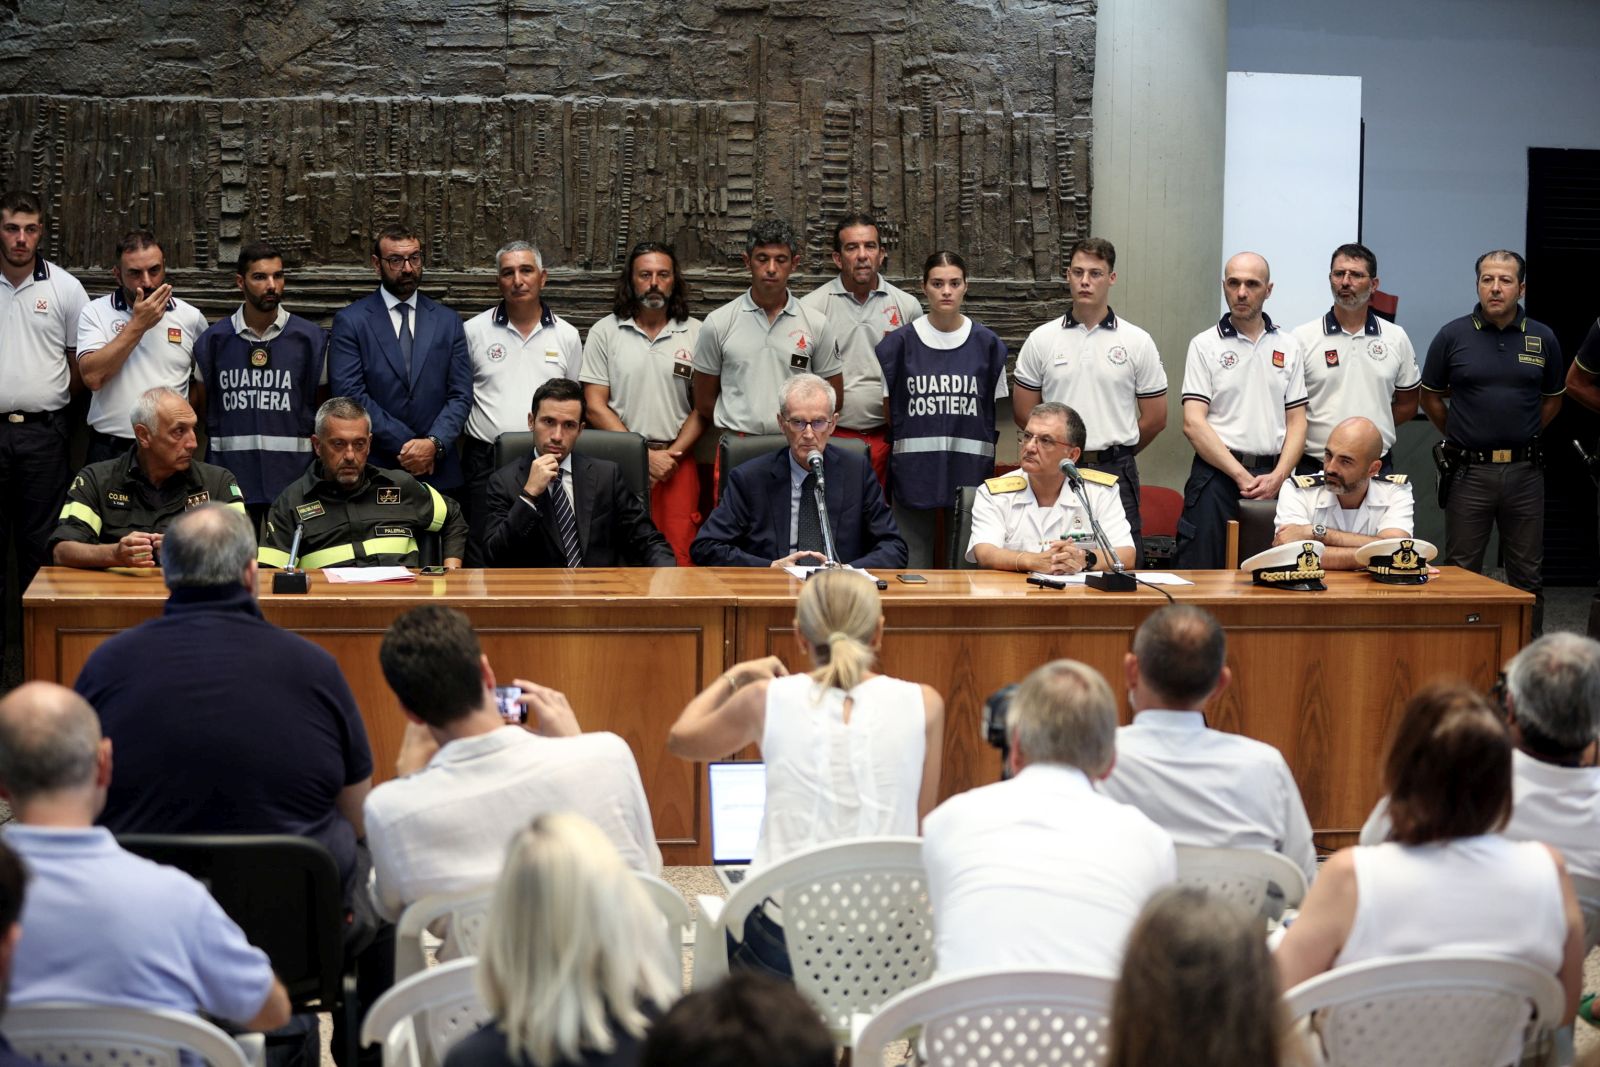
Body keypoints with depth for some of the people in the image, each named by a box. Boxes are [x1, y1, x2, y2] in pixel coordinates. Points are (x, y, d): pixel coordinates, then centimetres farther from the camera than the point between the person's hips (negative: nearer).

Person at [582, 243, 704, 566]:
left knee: (679, 558, -6)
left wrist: (672, 454, -8)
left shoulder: (695, 334, 6)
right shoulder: (604, 333, 4)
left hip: (677, 461, 0)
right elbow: (595, 407, 0)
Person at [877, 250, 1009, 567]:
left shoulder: (987, 344, 6)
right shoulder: (900, 342, 2)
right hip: (914, 470, -1)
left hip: (971, 472, 1)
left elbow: (996, 411, 13)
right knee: (913, 566, 1)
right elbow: (888, 410, 8)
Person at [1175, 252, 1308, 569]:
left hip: (1272, 475, 3)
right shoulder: (1205, 345, 3)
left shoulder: (1288, 347, 12)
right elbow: (1193, 424, -5)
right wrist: (1241, 476, -12)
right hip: (1218, 472, -3)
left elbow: (1297, 422, 10)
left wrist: (1277, 477, -6)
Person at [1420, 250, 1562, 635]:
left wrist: (1523, 437, 11)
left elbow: (1553, 398, 17)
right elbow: (1430, 397, 9)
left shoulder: (1543, 339, 4)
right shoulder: (1452, 336, -1)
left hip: (1523, 471, 1)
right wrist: (1459, 437, 8)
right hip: (1468, 472, -1)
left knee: (1528, 575, 7)